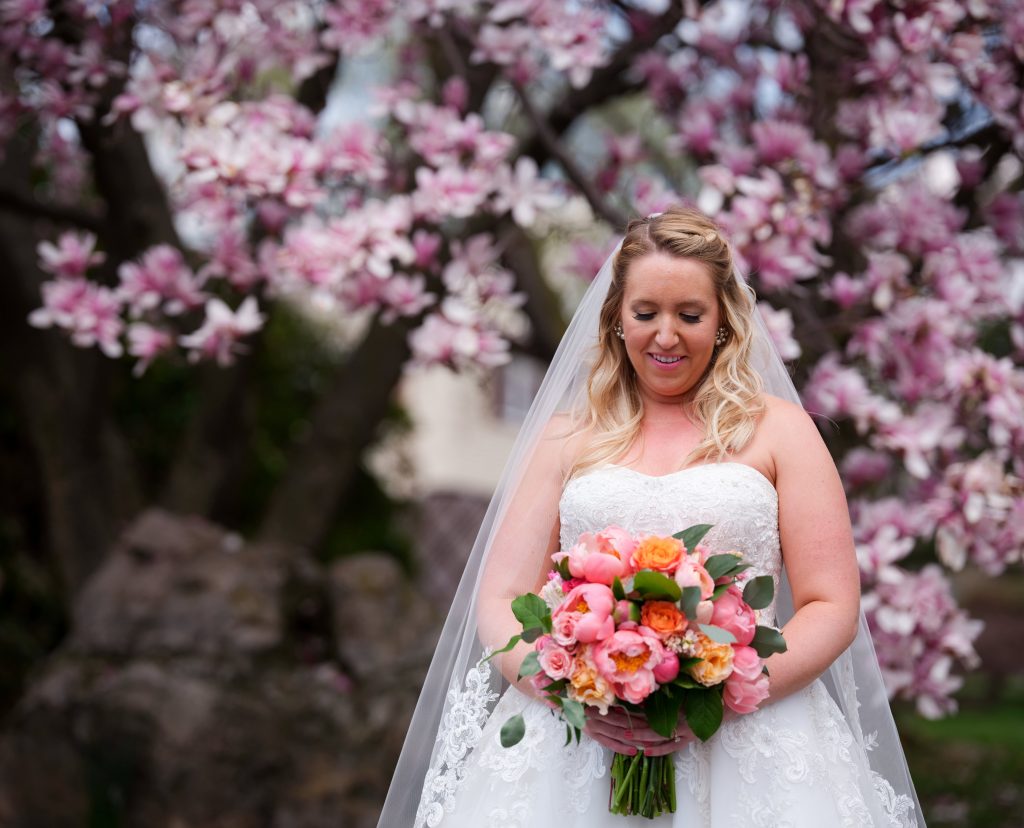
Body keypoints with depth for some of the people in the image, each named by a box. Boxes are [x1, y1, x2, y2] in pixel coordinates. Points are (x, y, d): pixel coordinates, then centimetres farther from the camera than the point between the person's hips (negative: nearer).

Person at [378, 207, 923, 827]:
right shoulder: (567, 438, 15)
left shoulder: (778, 430, 10)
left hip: (743, 743, -1)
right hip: (575, 740, 1)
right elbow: (501, 602, 10)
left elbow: (833, 608, 3)